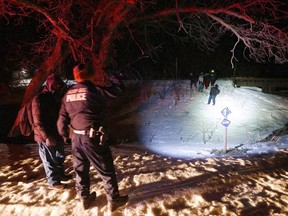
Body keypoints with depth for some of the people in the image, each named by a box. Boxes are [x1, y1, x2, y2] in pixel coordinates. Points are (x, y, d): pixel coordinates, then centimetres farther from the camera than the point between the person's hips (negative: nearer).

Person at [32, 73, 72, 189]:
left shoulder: (55, 98, 11)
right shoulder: (39, 99, -15)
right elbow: (38, 121, -20)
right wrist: (47, 137, -24)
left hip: (56, 134, 9)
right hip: (46, 137, -8)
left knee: (60, 157, 21)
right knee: (50, 160, 5)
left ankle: (60, 174, 40)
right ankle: (53, 182, 19)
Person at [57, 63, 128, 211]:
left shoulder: (68, 94, 7)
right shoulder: (93, 90, -14)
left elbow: (62, 118, 11)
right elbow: (118, 91, -11)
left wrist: (64, 135, 24)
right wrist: (112, 78, 8)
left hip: (76, 137, 7)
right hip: (93, 138, -7)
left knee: (81, 169, 19)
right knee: (106, 170, 8)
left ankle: (85, 198, 33)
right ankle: (113, 200, 20)